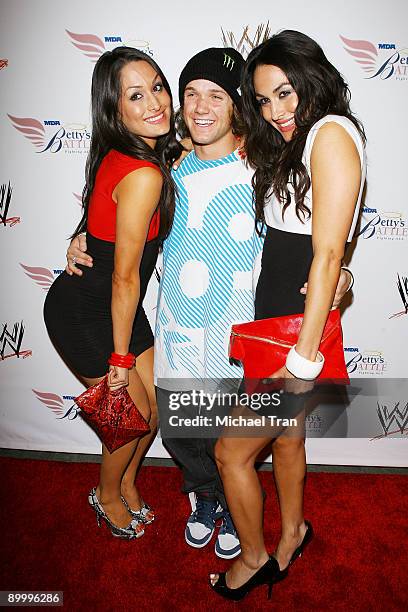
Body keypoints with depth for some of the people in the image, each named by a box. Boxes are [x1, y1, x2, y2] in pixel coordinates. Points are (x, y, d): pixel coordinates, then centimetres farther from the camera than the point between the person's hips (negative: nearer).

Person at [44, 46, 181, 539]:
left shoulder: (128, 155, -4)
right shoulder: (142, 175, -29)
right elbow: (125, 277, -24)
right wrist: (120, 358, -14)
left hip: (115, 305, 8)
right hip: (82, 314, -8)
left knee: (155, 404, 17)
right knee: (136, 415, 9)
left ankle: (127, 484, 44)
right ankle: (107, 495, 39)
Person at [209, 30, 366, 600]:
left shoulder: (332, 132, -14)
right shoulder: (288, 145, 16)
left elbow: (327, 255, -20)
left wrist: (305, 356, -20)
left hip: (301, 327, -9)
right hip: (273, 319, 9)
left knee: (232, 451, 4)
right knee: (286, 432, 23)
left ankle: (254, 556, 30)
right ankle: (292, 534, 47)